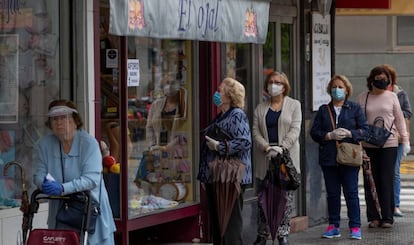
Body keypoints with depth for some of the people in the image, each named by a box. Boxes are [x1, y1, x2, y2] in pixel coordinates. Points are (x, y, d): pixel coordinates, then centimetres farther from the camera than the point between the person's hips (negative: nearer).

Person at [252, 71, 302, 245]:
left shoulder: (294, 105, 6)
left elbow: (295, 130, -4)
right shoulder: (260, 108, 13)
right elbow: (255, 132, 5)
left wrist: (282, 147, -18)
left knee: (286, 197, -3)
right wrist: (266, 147, -12)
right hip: (265, 158, 2)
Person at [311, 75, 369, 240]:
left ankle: (355, 227, 1)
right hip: (329, 158, 2)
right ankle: (333, 226, 13)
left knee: (351, 192, -4)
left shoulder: (355, 109, 7)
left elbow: (364, 130, 1)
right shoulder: (323, 110, 12)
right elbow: (314, 132, 4)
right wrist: (330, 136, -12)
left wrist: (349, 133, -15)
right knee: (332, 193, 6)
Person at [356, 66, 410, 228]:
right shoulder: (362, 98, 5)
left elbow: (399, 119, 10)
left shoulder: (391, 97, 6)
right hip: (368, 146, 1)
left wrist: (405, 140, 7)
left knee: (387, 182, -2)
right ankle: (373, 217, 9)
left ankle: (387, 217, 2)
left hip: (389, 144, -1)